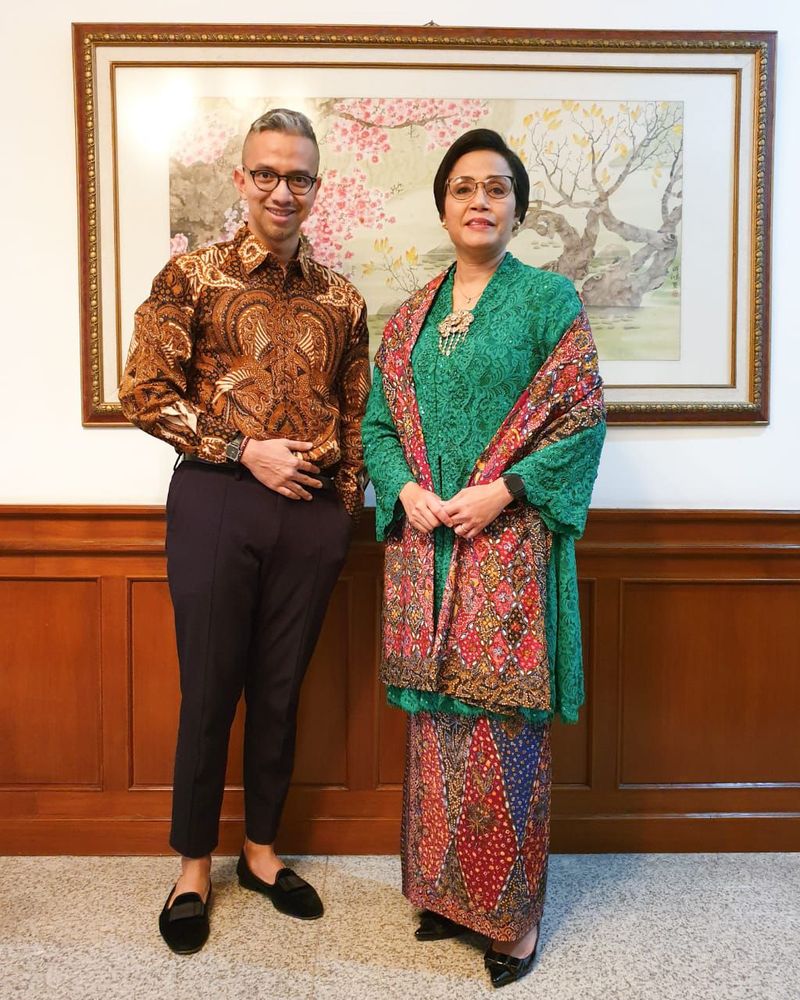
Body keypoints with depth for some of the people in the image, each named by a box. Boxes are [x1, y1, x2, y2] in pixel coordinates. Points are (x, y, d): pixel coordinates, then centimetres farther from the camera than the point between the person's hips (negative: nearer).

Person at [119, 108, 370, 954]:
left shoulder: (341, 299, 9)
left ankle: (261, 848, 32)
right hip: (216, 502, -3)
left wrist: (345, 506, 5)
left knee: (281, 688, 13)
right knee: (209, 687, 7)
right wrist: (246, 451, -12)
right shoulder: (192, 276, 0)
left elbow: (356, 416, 13)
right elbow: (144, 393, -5)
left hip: (313, 513, 3)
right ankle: (194, 863, 27)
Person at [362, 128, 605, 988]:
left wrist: (503, 488, -14)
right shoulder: (411, 317, 13)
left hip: (507, 541, -4)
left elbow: (583, 419, -4)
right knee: (436, 716, 10)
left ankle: (514, 911, 17)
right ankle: (446, 889, 28)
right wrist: (406, 489, -6)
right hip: (424, 543, 4)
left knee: (503, 724, -1)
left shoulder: (549, 299, 1)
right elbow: (378, 423, 13)